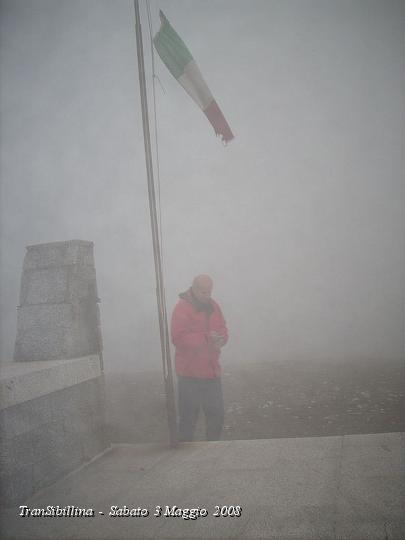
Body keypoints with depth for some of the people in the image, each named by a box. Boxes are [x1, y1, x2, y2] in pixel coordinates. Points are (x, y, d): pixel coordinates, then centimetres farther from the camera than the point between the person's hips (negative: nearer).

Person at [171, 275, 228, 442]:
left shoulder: (213, 306, 9)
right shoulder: (182, 307, -11)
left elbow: (223, 330, 11)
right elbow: (178, 337, -19)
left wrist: (220, 339, -12)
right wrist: (206, 337, -23)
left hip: (212, 370, 6)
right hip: (190, 373, -6)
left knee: (216, 414, 13)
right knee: (188, 417, 3)